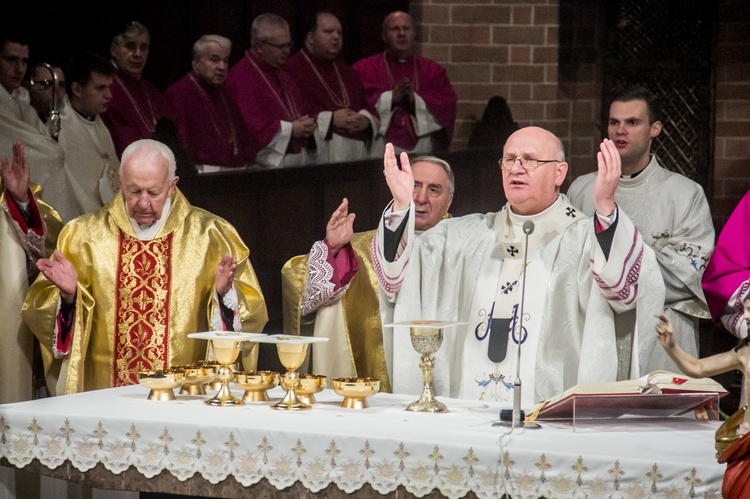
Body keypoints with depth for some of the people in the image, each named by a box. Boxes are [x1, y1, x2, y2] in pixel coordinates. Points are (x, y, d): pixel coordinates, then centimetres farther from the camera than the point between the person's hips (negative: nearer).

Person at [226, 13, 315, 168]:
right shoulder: (241, 77, -11)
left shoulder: (282, 73, 17)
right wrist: (289, 129, -15)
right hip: (268, 161, -7)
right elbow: (249, 126, -19)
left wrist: (308, 125, -1)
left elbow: (303, 112, 22)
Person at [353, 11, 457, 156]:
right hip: (381, 149, -2)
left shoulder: (433, 70, 13)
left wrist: (415, 100, -13)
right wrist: (390, 98, -17)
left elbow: (448, 104, 1)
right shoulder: (364, 69, 5)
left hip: (422, 149, 2)